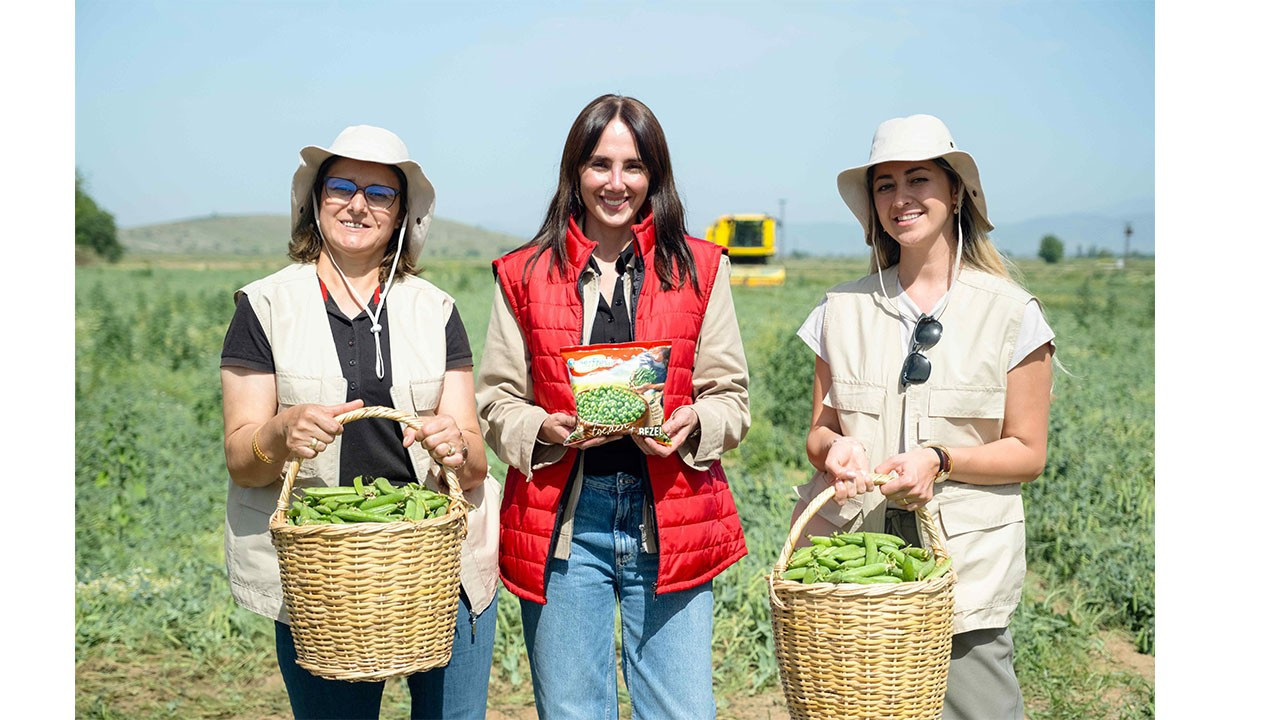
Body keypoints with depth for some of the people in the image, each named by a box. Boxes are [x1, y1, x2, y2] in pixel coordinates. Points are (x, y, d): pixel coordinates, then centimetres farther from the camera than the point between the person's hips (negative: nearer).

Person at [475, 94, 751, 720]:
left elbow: (730, 397, 8)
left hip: (671, 522, 0)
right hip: (562, 526, 0)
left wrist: (692, 423, -13)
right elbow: (496, 402, 8)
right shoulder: (524, 275, 7)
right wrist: (546, 428, -12)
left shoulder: (699, 268, 8)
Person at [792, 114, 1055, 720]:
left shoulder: (1010, 312, 2)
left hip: (965, 566, -1)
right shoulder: (841, 310, 9)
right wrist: (834, 448, -10)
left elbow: (1027, 452, 3)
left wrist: (939, 459, -13)